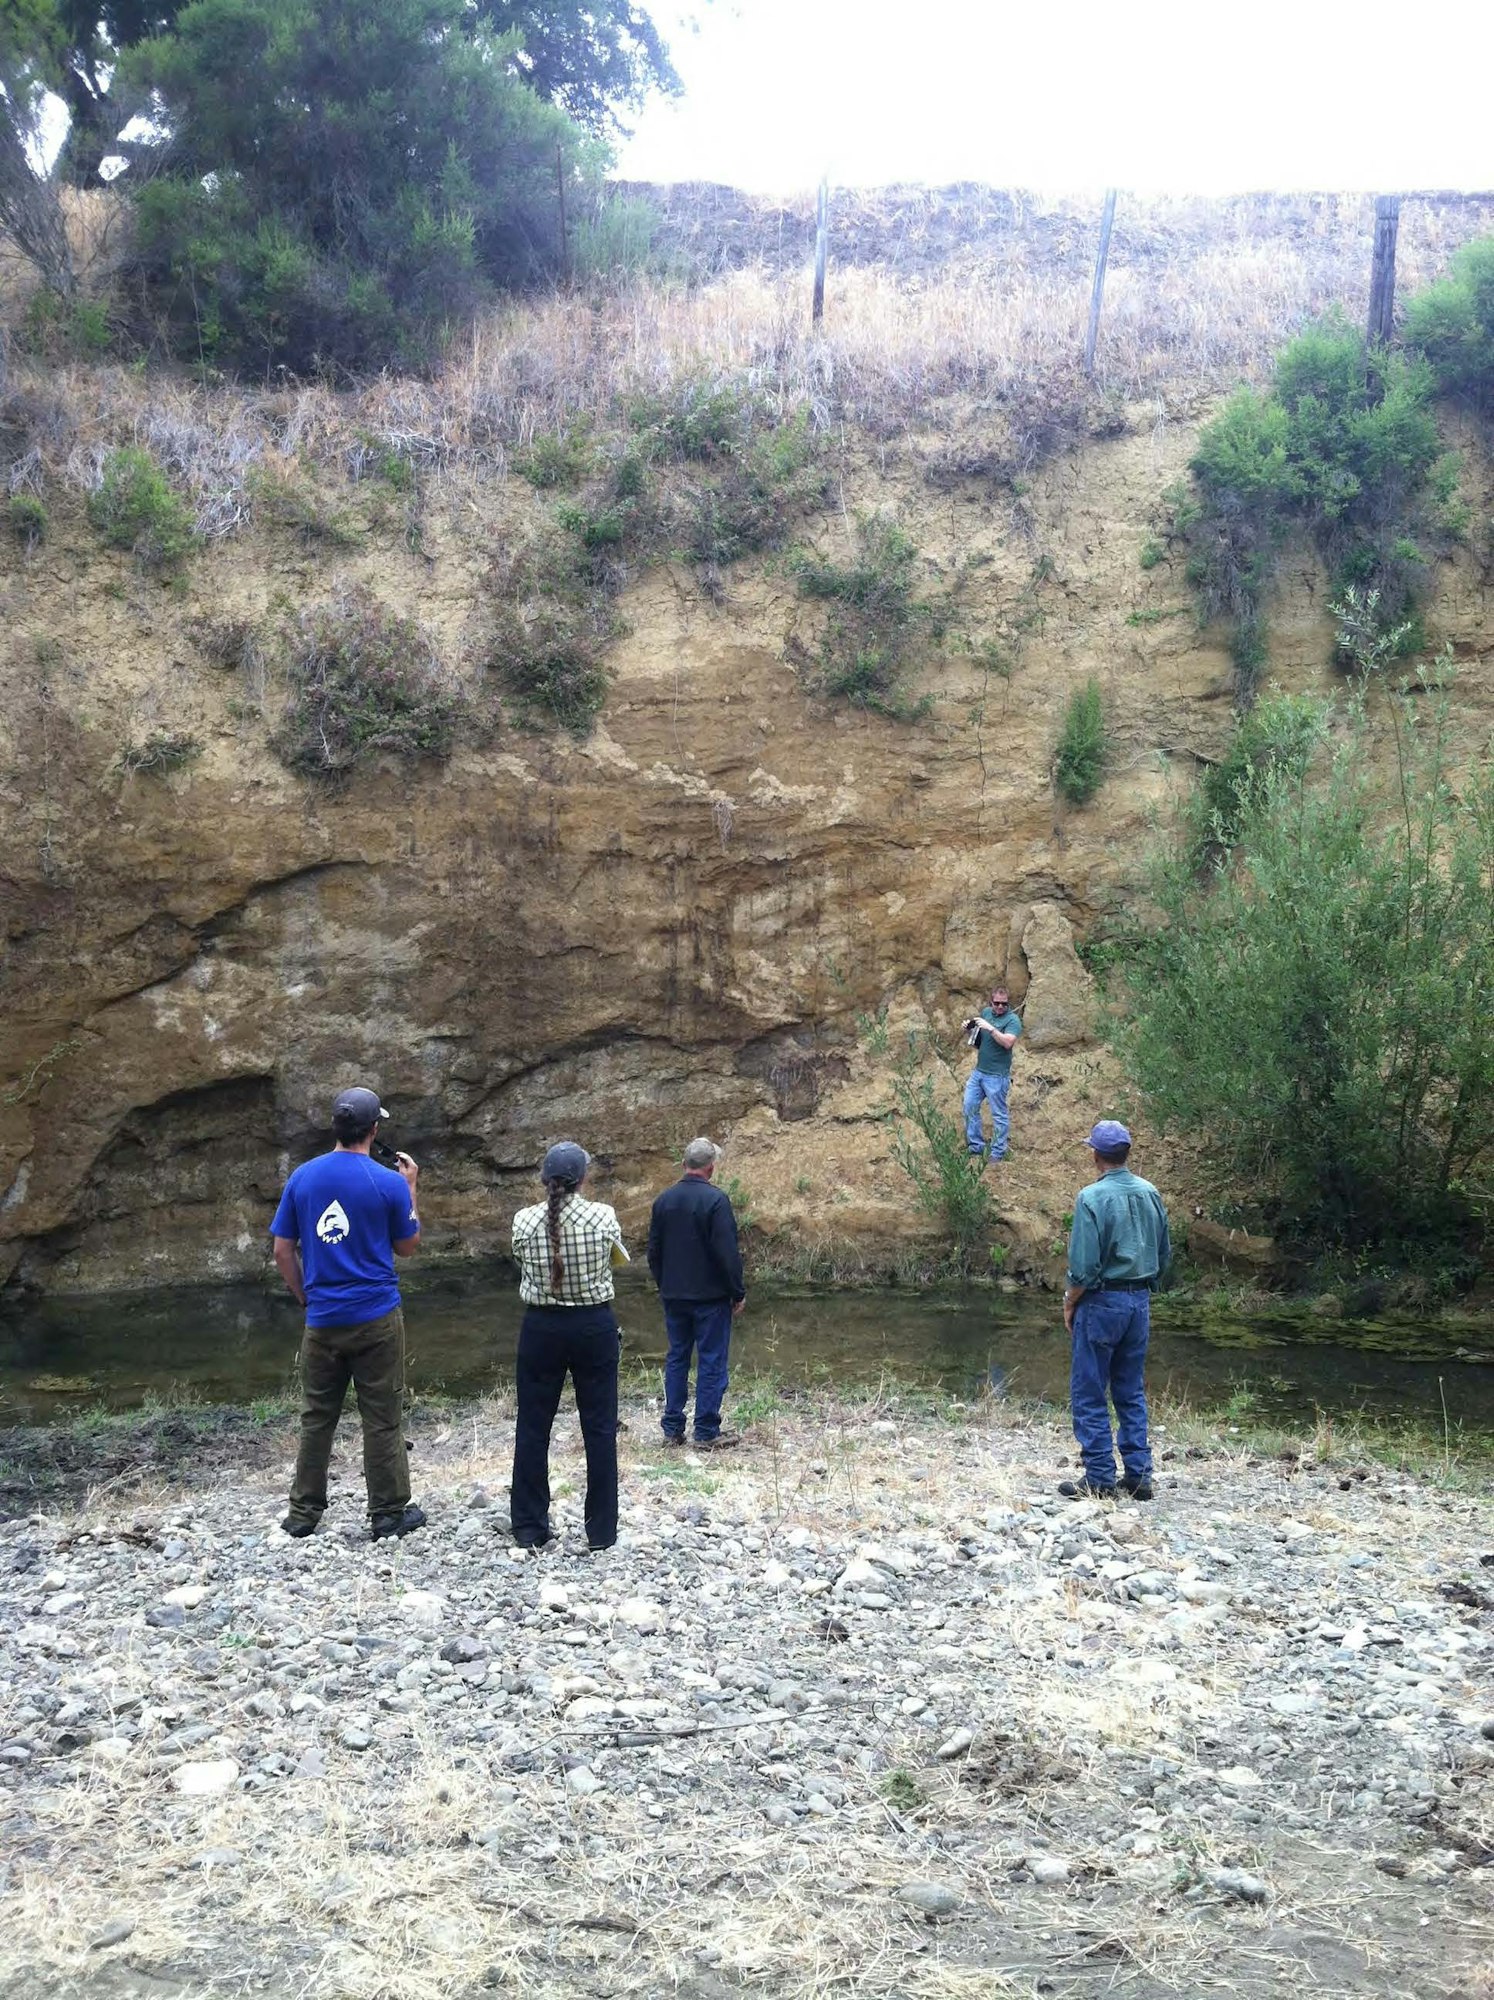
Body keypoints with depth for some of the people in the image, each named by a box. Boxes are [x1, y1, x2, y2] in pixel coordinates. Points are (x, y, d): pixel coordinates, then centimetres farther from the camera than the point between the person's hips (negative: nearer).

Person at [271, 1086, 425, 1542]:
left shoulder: (302, 1177, 0)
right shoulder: (390, 1183, -9)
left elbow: (282, 1252, 3)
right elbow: (407, 1247, 5)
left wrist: (305, 1296, 15)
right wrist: (410, 1189, 14)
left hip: (322, 1320, 3)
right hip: (376, 1318, -3)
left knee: (316, 1417, 13)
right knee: (382, 1419, 6)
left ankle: (303, 1513, 19)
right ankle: (388, 1514, 13)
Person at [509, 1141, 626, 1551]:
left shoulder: (524, 1220, -8)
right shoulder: (603, 1217, -10)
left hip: (541, 1327, 1)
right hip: (594, 1325, -1)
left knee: (533, 1427, 11)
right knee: (599, 1428, 9)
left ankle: (529, 1526, 18)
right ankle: (601, 1529, 14)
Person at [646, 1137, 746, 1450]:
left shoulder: (664, 1200, 4)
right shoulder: (716, 1199, -15)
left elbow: (654, 1251, 12)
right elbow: (728, 1252, -16)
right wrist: (738, 1292, -7)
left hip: (673, 1295, 6)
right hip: (711, 1295, -6)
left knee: (676, 1358, 13)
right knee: (712, 1362, 1)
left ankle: (672, 1428, 15)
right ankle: (707, 1432, 2)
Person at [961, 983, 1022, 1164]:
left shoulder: (1012, 1020, -12)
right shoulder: (985, 1012, 8)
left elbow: (1008, 1042, -27)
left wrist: (990, 1028, -30)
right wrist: (969, 1030, -2)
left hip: (996, 1076, -7)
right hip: (978, 1071, 7)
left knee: (999, 1114, 3)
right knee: (970, 1108, 12)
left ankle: (998, 1153, 12)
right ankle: (976, 1147, 23)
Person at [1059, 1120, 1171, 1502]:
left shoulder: (1092, 1198, -16)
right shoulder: (1150, 1194, 3)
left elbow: (1084, 1266, -17)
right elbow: (1164, 1255, 11)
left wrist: (1070, 1302, -3)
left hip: (1102, 1302, -6)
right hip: (1140, 1301, 6)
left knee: (1089, 1394, 3)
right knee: (1131, 1392, 15)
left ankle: (1100, 1479, 4)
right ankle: (1138, 1475, 15)